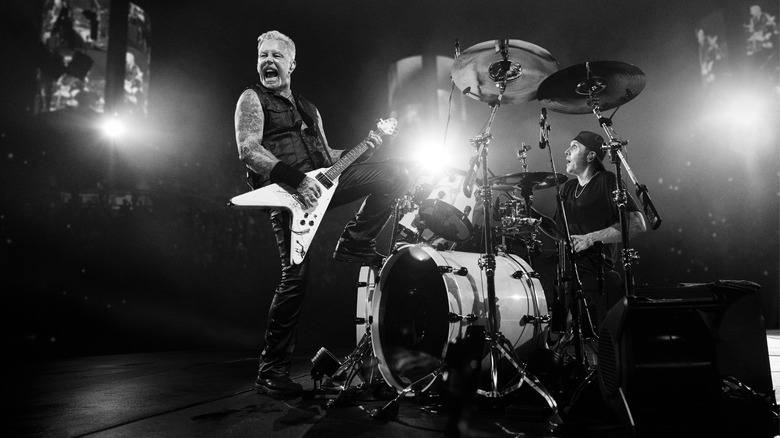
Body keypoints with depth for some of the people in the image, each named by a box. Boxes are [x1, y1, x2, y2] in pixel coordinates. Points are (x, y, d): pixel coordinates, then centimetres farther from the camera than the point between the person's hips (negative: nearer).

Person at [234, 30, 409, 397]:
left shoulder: (308, 108, 28)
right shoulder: (252, 99, 7)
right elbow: (248, 151, -9)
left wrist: (363, 149, 10)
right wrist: (296, 179, -21)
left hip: (319, 182, 6)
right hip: (284, 189, -6)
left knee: (395, 175, -5)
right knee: (296, 275, -15)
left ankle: (355, 242, 3)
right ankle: (271, 371, -2)